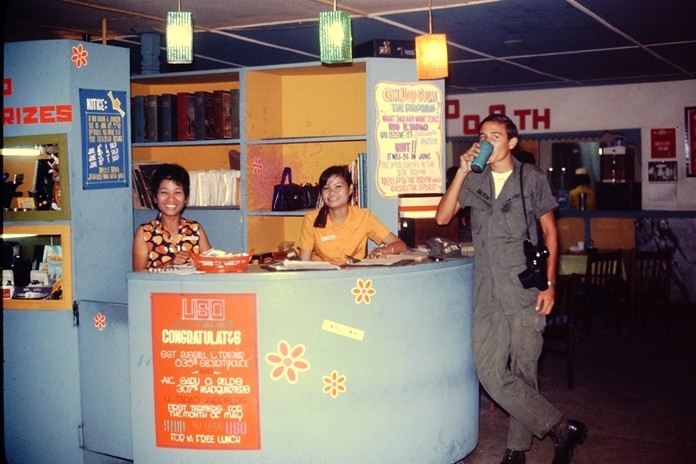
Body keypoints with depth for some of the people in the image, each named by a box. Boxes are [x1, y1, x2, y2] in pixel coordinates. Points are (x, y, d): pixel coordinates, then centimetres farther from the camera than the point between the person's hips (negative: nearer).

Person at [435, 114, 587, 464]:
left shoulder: (532, 178, 4)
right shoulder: (473, 180, 10)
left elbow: (549, 230, 6)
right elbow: (442, 217, 0)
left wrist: (549, 283, -2)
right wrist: (461, 173, -8)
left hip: (526, 289, -3)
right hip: (487, 291, 3)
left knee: (523, 370, 0)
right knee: (490, 372, -4)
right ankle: (561, 429, 8)